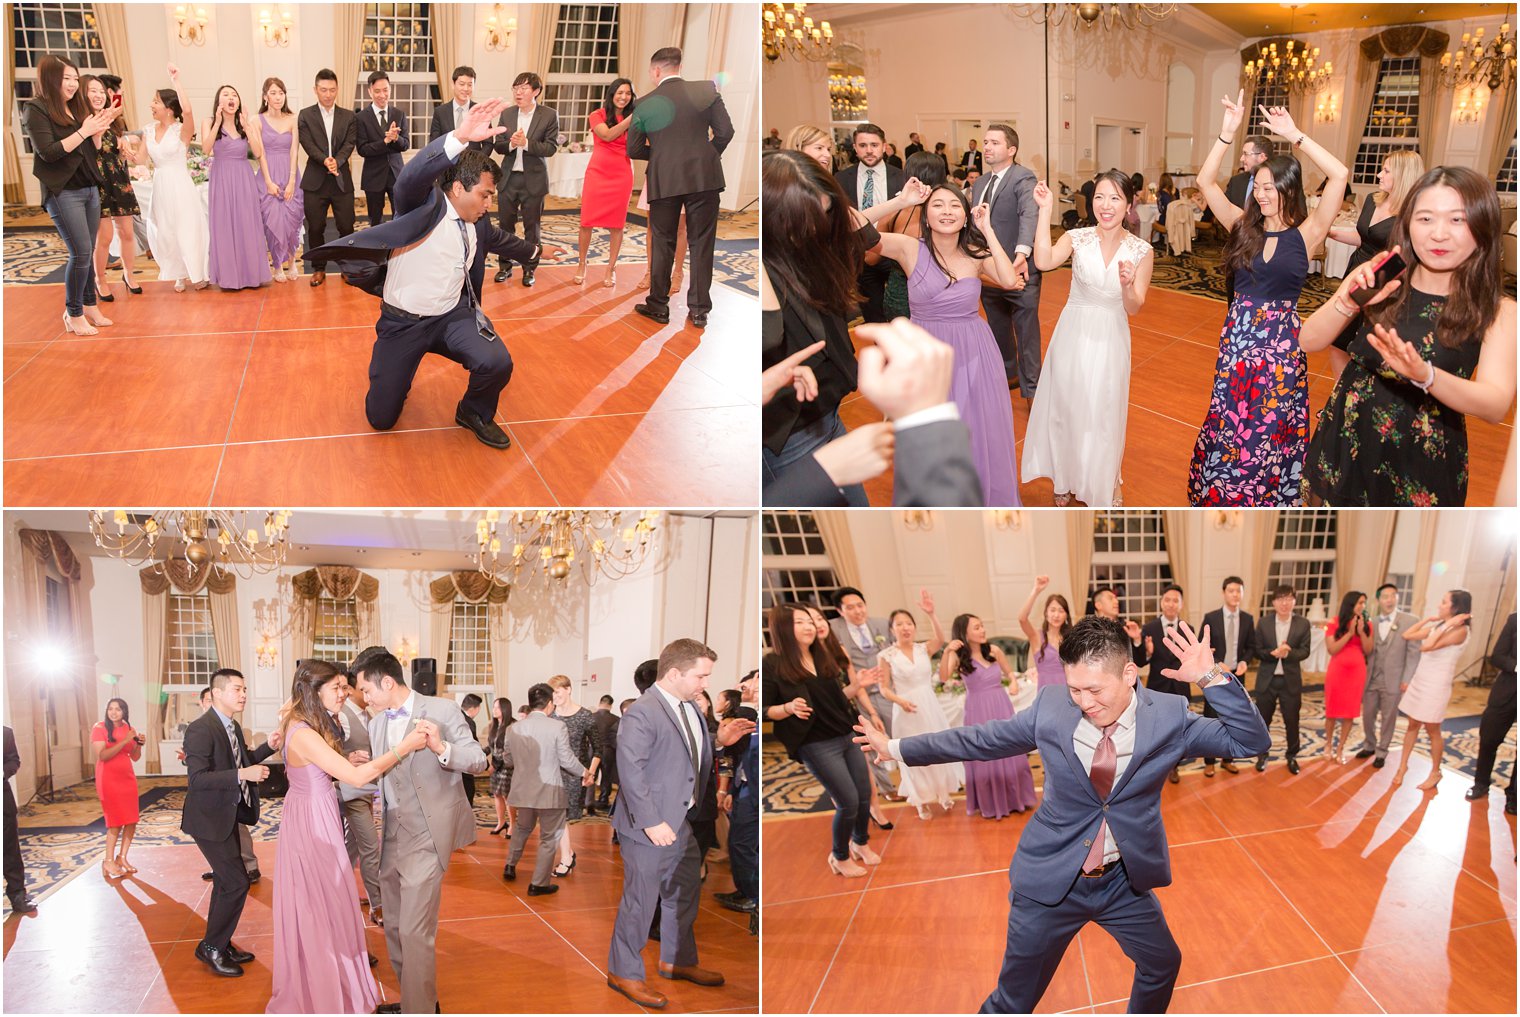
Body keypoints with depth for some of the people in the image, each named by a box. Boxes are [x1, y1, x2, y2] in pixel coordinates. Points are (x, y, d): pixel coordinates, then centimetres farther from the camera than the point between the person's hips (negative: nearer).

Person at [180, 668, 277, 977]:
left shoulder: (232, 726, 6)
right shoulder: (201, 729, -21)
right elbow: (197, 778, -27)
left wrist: (267, 746, 0)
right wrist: (242, 774, -32)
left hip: (228, 815, 9)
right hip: (209, 818, -9)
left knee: (225, 882, 19)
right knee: (237, 883, -9)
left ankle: (221, 944, 33)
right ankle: (210, 948, 6)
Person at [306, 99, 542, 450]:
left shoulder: (478, 223, 5)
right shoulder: (425, 206, -17)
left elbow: (499, 239, 29)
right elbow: (412, 177, -40)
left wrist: (535, 252, 46)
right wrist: (461, 137, -54)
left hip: (453, 315, 5)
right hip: (402, 322, -4)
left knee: (497, 364, -27)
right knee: (381, 419, -1)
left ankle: (474, 413, 7)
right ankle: (396, 376, 36)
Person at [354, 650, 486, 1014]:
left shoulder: (442, 711, -9)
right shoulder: (377, 724, 10)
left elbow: (478, 761, -10)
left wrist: (441, 748, -26)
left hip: (426, 837, -7)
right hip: (392, 837, 7)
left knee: (415, 931, -9)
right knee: (395, 928, 15)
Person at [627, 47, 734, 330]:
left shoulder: (645, 104, -2)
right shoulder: (706, 90, -2)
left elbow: (634, 150, 1)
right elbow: (725, 131, -2)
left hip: (664, 181, 0)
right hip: (704, 178, 1)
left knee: (662, 244, 12)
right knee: (701, 243, 8)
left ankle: (658, 305, 19)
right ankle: (699, 309, 10)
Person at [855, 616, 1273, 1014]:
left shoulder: (1169, 716, -12)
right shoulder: (1051, 706, -13)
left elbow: (1251, 740, -14)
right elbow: (982, 740, -1)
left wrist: (1211, 678, -29)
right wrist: (897, 747, 5)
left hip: (1125, 880, 2)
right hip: (1050, 880, -2)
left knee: (1162, 964, 22)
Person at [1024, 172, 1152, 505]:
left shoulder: (1141, 251, -8)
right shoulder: (1077, 238, -9)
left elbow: (1134, 309, -8)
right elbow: (1043, 262, -29)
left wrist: (1127, 285, -28)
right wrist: (1045, 210, -28)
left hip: (1110, 340, 0)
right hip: (1073, 336, 0)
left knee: (1104, 413, 13)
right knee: (1065, 406, 13)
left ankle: (1106, 482, 38)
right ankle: (1067, 478, 38)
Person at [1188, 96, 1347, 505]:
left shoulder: (1305, 234, -7)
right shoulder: (1244, 226, 3)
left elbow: (1339, 175, -19)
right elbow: (1205, 181, -1)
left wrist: (1294, 136, -16)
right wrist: (1227, 133, -10)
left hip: (1281, 341, -3)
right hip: (1238, 334, 3)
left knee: (1272, 431, 8)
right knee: (1228, 426, 11)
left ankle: (1269, 499, 25)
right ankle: (1225, 496, 28)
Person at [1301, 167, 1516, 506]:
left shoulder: (1499, 312, -8)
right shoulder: (1384, 287, -2)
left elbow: (1497, 405, -20)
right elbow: (1308, 342, -5)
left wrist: (1424, 375, -38)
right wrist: (1347, 301, -25)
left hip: (1421, 474, -2)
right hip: (1342, 455, 2)